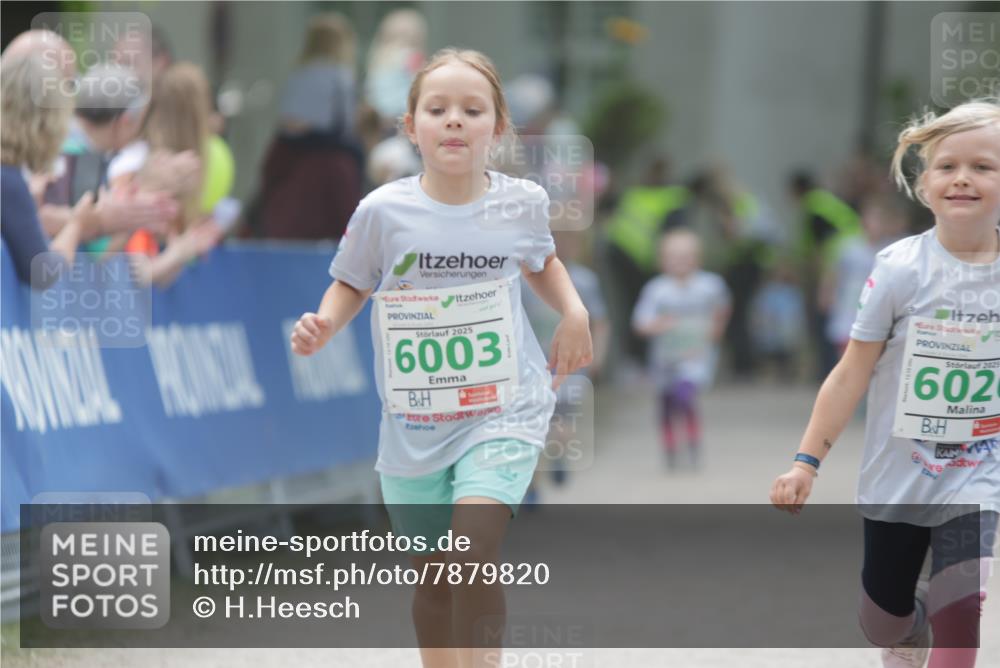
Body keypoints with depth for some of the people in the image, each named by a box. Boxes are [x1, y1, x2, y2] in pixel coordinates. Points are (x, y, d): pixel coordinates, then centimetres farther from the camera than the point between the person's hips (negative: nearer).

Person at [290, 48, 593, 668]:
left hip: (502, 413, -1)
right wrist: (324, 325, -13)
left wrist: (573, 310, 3)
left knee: (472, 557, -22)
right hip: (413, 425, 2)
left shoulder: (521, 203, -4)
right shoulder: (384, 211, -9)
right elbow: (352, 285, 7)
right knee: (432, 579, 13)